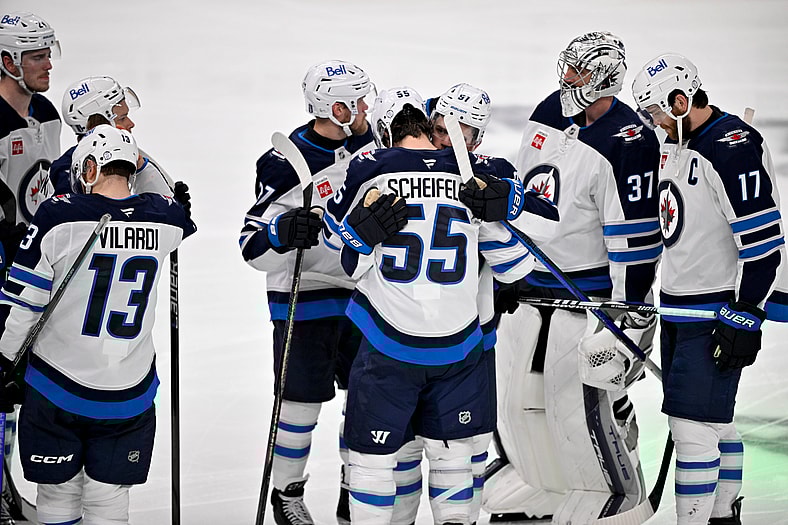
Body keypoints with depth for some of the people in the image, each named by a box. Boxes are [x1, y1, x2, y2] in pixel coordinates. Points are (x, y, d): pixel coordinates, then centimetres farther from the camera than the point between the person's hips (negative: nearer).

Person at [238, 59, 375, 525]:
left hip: (362, 292, 6)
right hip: (304, 297, -5)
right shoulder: (287, 164, -21)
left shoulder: (370, 141, -3)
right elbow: (253, 246, -21)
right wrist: (283, 232, -39)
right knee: (303, 401, 3)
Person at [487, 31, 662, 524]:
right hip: (529, 281, 8)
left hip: (589, 294, -8)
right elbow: (520, 187, 19)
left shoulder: (627, 141, -20)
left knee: (583, 407, -6)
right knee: (516, 395, 14)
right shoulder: (549, 112, 6)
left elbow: (636, 236, -20)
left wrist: (633, 315, -20)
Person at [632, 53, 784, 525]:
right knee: (715, 420, 16)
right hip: (680, 306, 9)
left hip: (719, 311, -9)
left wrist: (746, 317, -22)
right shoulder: (677, 144, 11)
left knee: (693, 421, -10)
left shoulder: (734, 146, -19)